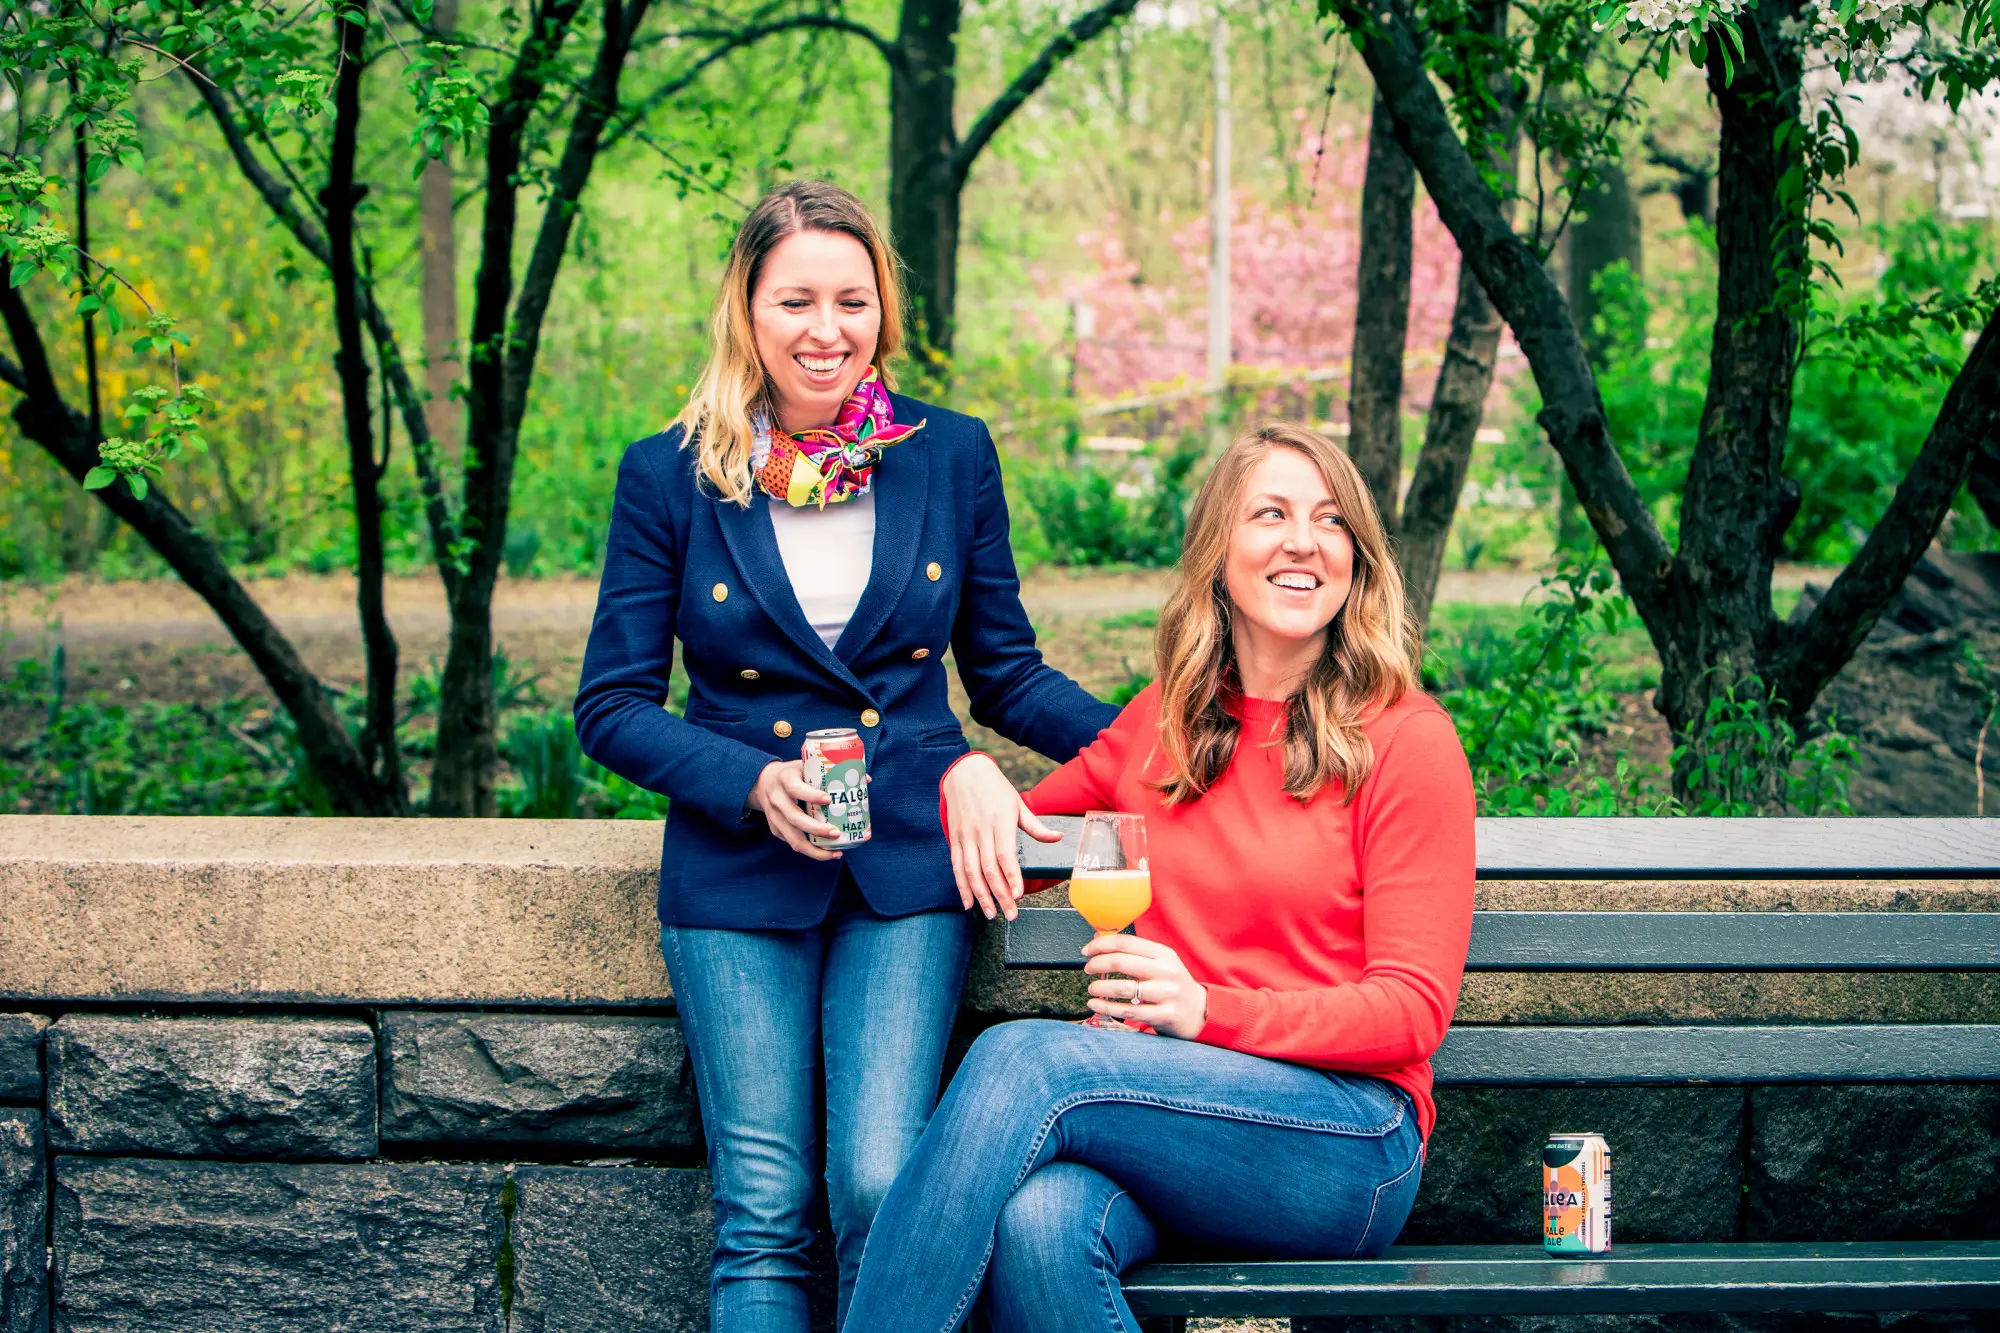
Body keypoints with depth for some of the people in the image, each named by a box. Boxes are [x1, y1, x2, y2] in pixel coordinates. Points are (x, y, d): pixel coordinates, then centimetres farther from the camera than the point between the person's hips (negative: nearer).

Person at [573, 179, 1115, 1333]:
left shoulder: (952, 456, 3)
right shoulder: (670, 478, -1)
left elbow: (1006, 673, 11)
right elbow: (613, 707, 2)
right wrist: (754, 782, -15)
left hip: (909, 867, 0)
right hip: (740, 879, 0)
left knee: (882, 1189, -14)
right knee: (764, 1217, -4)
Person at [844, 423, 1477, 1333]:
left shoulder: (1406, 739, 1)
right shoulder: (1164, 722, 15)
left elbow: (1412, 1010, -5)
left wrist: (1208, 1010, -19)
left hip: (1348, 1148, -3)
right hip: (1176, 1106, 4)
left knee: (1022, 1057, -29)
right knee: (1037, 1225, -34)